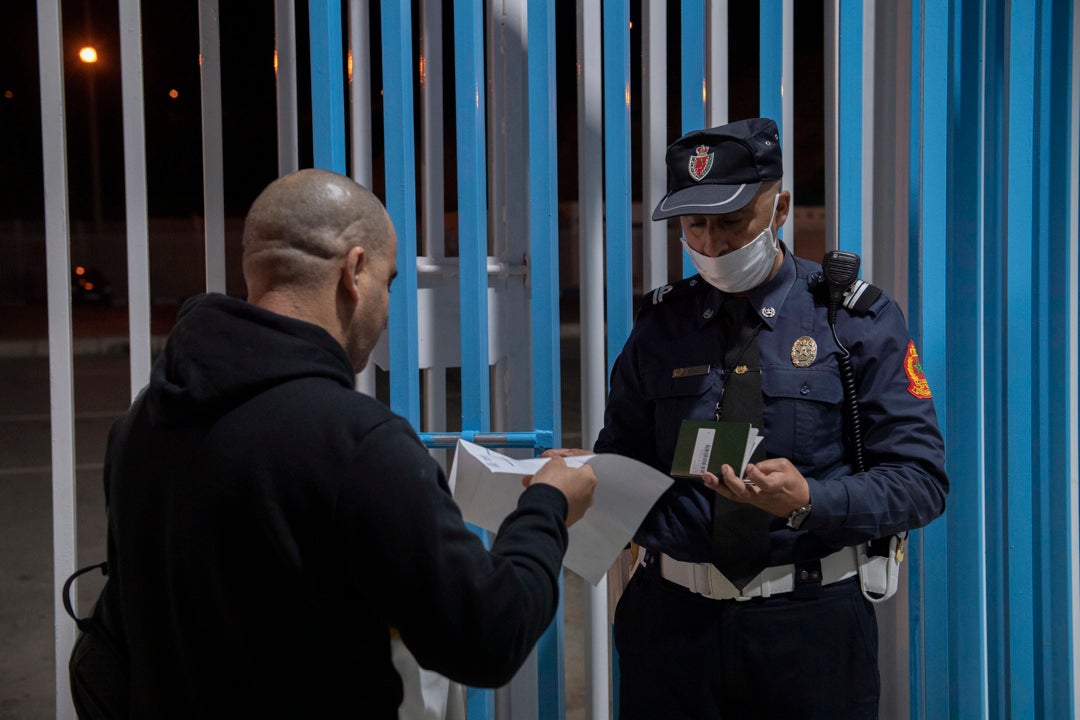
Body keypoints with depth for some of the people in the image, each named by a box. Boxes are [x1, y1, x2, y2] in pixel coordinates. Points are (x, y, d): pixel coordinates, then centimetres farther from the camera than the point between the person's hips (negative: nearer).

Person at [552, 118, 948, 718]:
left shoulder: (859, 322, -3)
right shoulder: (660, 326, 5)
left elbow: (923, 478, -6)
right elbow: (624, 460, 12)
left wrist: (807, 501, -22)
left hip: (811, 623, -2)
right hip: (672, 619, 2)